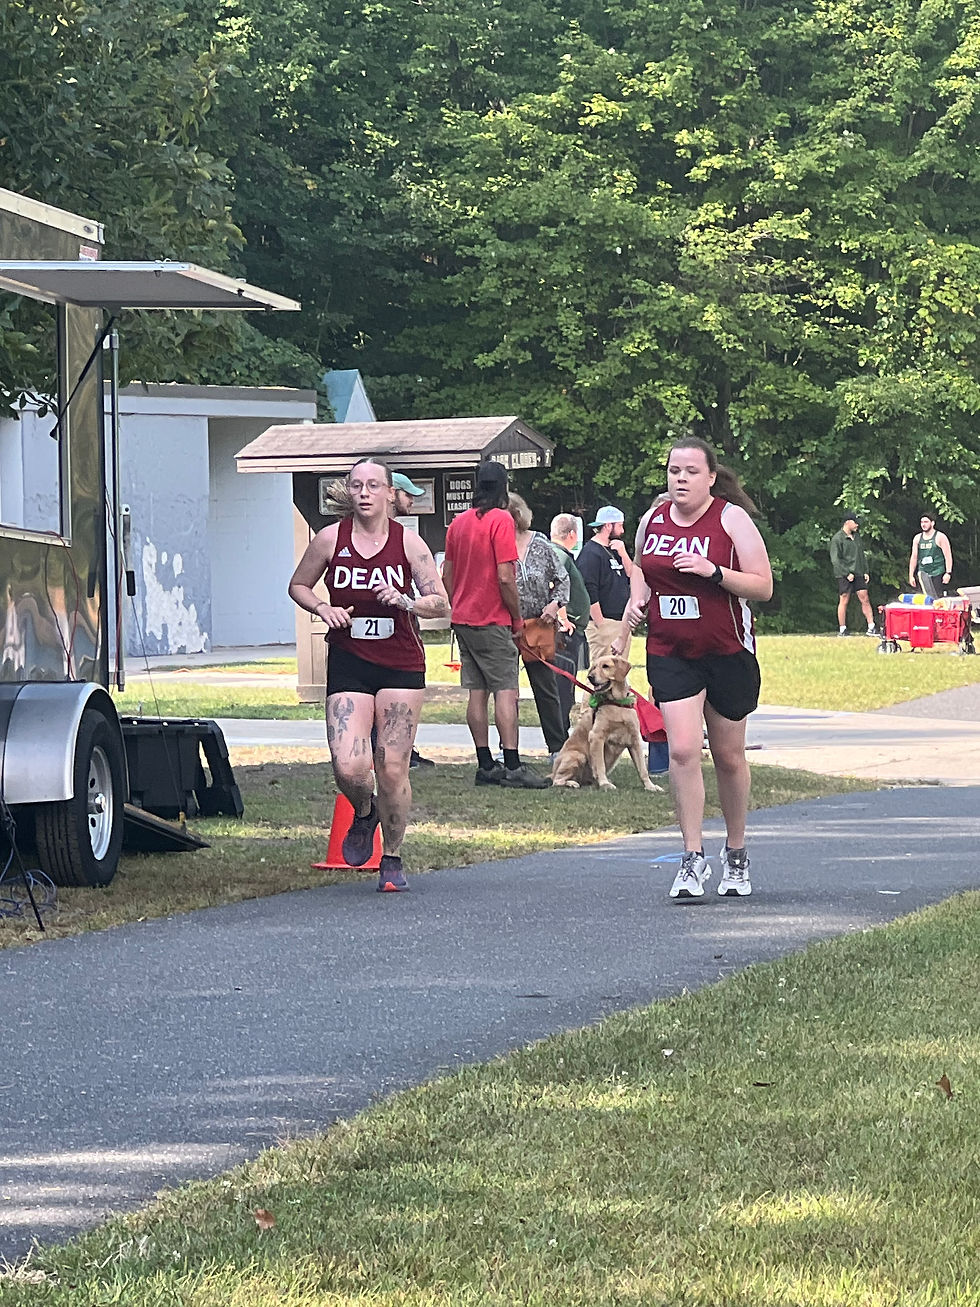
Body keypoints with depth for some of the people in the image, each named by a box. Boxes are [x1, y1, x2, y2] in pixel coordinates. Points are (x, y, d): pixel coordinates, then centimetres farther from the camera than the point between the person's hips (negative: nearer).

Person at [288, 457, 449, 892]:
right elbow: (298, 585, 14)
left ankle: (392, 860, 16)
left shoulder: (408, 542, -1)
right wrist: (322, 608, -6)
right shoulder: (330, 539, 0)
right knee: (349, 767, -14)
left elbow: (441, 604, -1)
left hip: (400, 665, 0)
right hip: (348, 664, 0)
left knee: (392, 769, -2)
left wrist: (406, 602, -20)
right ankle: (363, 815, 22)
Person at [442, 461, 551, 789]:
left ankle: (485, 765, 8)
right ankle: (512, 767, -13)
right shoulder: (501, 520, -12)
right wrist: (517, 618, -7)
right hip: (492, 621, -7)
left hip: (463, 618, 7)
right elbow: (505, 577, -17)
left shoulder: (458, 522, 10)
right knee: (506, 691, -8)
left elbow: (446, 575, 14)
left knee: (476, 692, 8)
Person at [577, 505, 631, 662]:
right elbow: (589, 593, -16)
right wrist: (601, 625, -18)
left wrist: (622, 554, -1)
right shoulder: (591, 553, -11)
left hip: (621, 622, 9)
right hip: (604, 621, -9)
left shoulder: (613, 551, 17)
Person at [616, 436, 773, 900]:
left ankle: (736, 854, 27)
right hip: (669, 654, 2)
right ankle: (693, 859, -9)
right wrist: (635, 603, 4)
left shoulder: (731, 519, -6)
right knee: (682, 751, -13)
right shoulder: (651, 521, 6)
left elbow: (763, 587, -9)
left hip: (728, 653, -2)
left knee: (729, 755, 9)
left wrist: (713, 571, -22)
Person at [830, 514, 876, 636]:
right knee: (844, 601, -2)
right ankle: (842, 630, 6)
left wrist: (865, 571, 12)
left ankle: (871, 628, 0)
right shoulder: (837, 539, -7)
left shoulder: (856, 537, 15)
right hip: (844, 575, -6)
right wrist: (847, 573, -16)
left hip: (858, 574, 6)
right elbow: (835, 560, -11)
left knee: (865, 599, 0)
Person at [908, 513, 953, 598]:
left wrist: (948, 573, -12)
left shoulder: (940, 537, 1)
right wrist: (911, 575, 11)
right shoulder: (917, 538, 14)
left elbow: (948, 556, -3)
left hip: (937, 574, -4)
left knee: (934, 597, -14)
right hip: (922, 573, 4)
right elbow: (914, 557, 16)